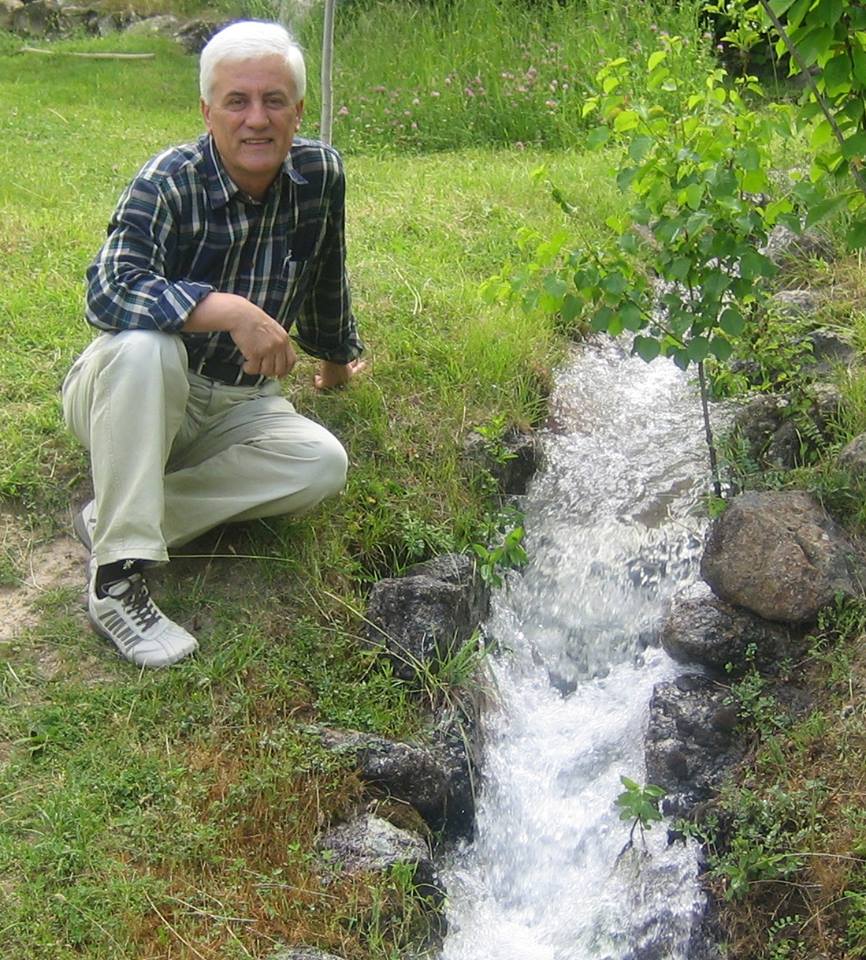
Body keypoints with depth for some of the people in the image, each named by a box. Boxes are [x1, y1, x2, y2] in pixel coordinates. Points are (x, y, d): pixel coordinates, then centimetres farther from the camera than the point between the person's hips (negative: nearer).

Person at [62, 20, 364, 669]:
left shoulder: (321, 173, -6)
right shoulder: (170, 183, -20)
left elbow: (327, 280, 13)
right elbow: (108, 292, -36)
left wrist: (338, 355, 28)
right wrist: (230, 310, -45)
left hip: (239, 405, 5)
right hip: (139, 395, -4)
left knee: (322, 465, -22)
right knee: (144, 344, -38)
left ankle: (110, 519, -18)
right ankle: (117, 579, -32)